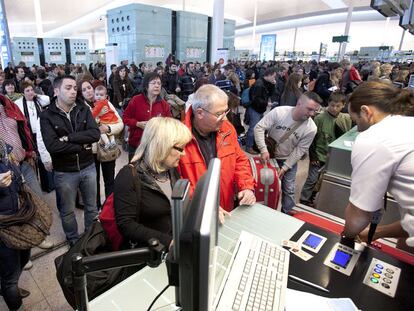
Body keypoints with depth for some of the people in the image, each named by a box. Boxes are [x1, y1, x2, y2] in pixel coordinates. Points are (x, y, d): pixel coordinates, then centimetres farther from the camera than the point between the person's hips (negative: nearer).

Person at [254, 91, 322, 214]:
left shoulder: (311, 128, -21)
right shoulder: (279, 112, -25)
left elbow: (300, 150, -13)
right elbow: (259, 128, -22)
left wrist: (285, 167, -15)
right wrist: (263, 150, -29)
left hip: (289, 160, 0)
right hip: (269, 156, 0)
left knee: (288, 190, 6)